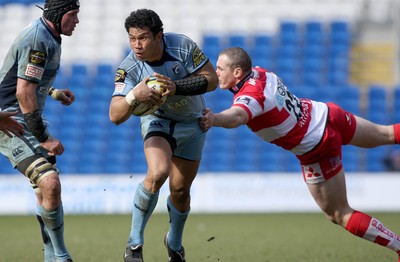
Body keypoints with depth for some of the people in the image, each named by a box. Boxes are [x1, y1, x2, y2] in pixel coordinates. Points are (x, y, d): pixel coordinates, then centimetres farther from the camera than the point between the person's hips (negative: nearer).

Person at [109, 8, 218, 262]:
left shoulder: (183, 46, -27)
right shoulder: (129, 69, -27)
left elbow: (212, 79, -20)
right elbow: (115, 116, -32)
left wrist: (176, 87, -35)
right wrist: (134, 95, -53)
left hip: (192, 123, 2)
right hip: (158, 120, -2)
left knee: (180, 190, 6)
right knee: (158, 173, -29)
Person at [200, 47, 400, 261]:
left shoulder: (250, 96, -29)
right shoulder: (259, 73, -6)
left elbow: (237, 116, -54)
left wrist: (215, 119, -72)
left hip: (317, 153, -8)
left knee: (339, 215, 7)